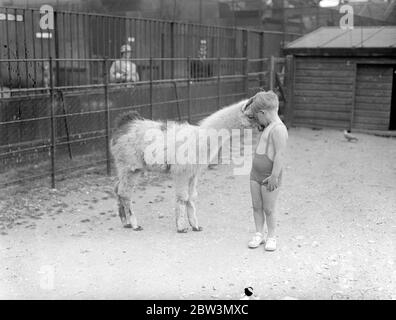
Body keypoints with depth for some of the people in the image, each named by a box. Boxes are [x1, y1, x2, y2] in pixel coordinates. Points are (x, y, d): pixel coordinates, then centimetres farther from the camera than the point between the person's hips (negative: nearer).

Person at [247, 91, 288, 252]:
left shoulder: (278, 129, -19)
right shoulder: (269, 127, 10)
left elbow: (280, 154, -24)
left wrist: (274, 176, -26)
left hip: (269, 177, -9)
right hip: (255, 174, 9)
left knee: (269, 209, 2)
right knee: (256, 207, 11)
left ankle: (271, 237, 16)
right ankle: (259, 235, 22)